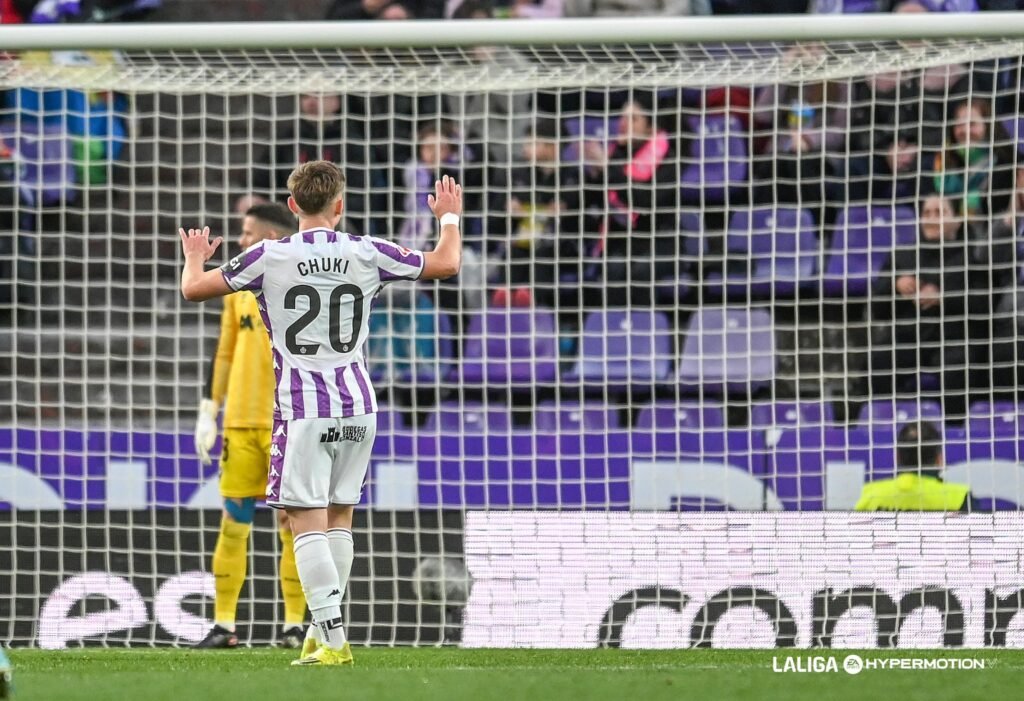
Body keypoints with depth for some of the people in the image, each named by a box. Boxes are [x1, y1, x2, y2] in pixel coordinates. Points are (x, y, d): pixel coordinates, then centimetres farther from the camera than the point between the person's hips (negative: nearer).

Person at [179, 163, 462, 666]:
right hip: (357, 405, 4)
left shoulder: (269, 257, -6)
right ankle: (322, 633, 16)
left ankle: (333, 639, -15)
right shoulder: (368, 255, 2)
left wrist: (195, 258, 26)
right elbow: (446, 264, 14)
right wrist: (449, 218, 34)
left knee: (308, 522, -5)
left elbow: (194, 289, 3)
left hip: (303, 410, -4)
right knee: (339, 518, 14)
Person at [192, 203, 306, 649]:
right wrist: (209, 413, 13)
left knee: (293, 524, -3)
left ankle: (294, 626, 2)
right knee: (233, 522, 1)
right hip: (240, 423, 5)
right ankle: (223, 625, 4)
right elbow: (225, 353, 17)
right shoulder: (239, 288, 13)